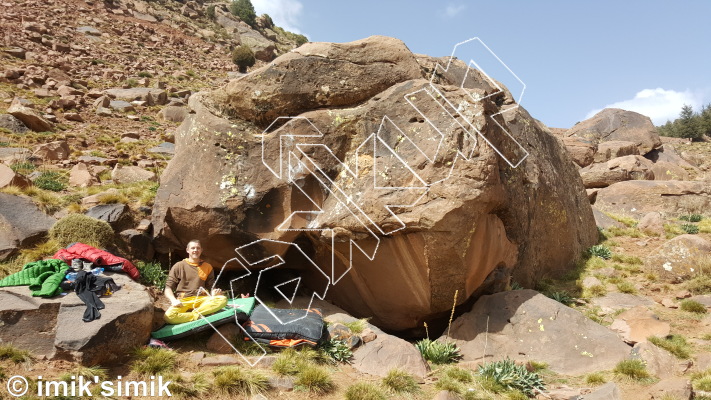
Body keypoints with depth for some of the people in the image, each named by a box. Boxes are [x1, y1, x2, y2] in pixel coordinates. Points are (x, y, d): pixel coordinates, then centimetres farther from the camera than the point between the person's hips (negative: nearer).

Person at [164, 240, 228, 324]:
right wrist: (174, 300, -15)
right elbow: (168, 288, 5)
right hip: (182, 301, -2)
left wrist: (214, 292, -7)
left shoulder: (207, 267, 15)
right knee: (169, 316, -36)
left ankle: (194, 313, -29)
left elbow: (211, 287, 18)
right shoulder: (179, 266, 7)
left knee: (223, 299, -28)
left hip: (201, 299, 2)